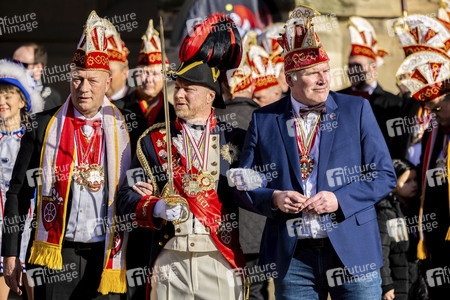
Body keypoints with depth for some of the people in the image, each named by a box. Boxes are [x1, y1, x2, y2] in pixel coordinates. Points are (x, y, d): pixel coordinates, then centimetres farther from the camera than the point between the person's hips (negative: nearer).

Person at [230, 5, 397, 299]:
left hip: (353, 252, -1)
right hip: (293, 258, 1)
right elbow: (245, 187, 10)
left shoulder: (357, 110, 5)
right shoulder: (263, 120, 7)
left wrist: (340, 199, -12)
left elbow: (384, 175, 3)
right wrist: (273, 198, -11)